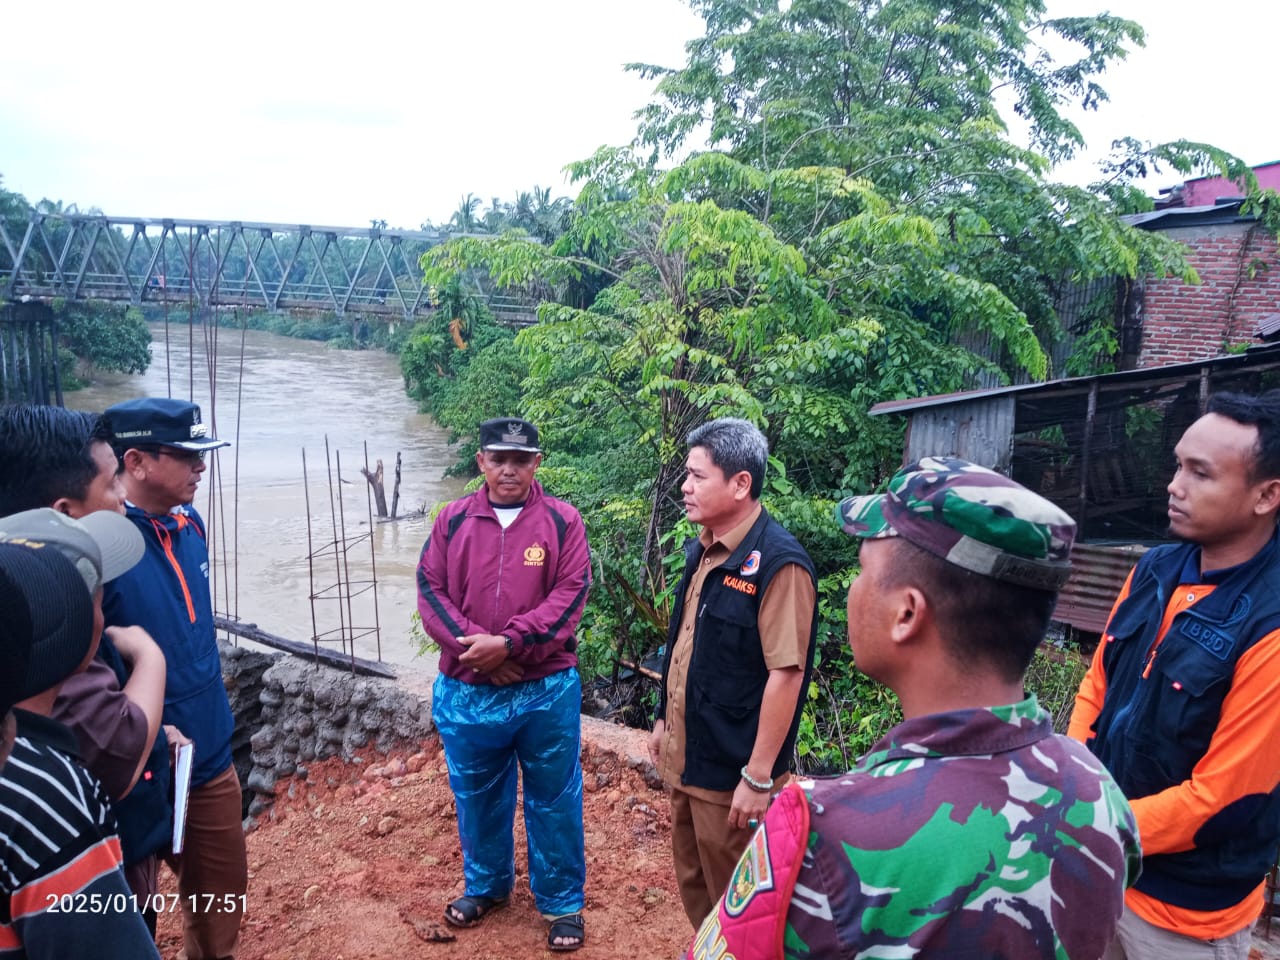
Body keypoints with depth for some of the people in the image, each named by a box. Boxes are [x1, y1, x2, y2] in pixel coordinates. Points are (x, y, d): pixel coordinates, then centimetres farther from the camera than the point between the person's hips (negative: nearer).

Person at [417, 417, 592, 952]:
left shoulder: (563, 521, -4)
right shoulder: (452, 521, 2)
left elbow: (570, 595, -12)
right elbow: (430, 591, -4)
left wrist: (508, 641, -22)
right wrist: (474, 643, -18)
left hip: (547, 692, -2)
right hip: (465, 692, 3)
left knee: (554, 800, 11)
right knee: (477, 796, 20)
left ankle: (562, 902, 30)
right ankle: (486, 886, 43)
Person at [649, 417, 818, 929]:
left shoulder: (778, 562, -22)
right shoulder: (701, 551, 4)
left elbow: (786, 673, -23)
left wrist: (759, 776, -21)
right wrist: (665, 720, 16)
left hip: (731, 770, -8)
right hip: (686, 757, 8)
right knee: (694, 883, 23)